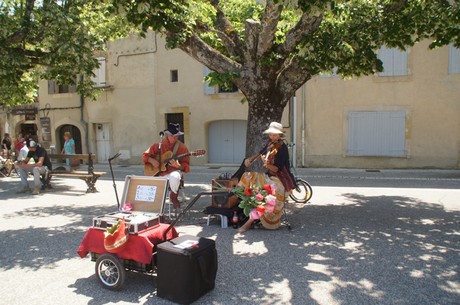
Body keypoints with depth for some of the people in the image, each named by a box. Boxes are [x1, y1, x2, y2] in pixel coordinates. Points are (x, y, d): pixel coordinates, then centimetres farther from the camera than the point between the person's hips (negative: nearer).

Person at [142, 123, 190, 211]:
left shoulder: (182, 147, -2)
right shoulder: (158, 145, 4)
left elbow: (186, 166, -3)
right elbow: (145, 155, 12)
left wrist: (178, 165, -24)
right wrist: (152, 160, -9)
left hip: (173, 171, -1)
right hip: (159, 173, 2)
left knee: (174, 177, -38)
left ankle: (173, 196, -6)